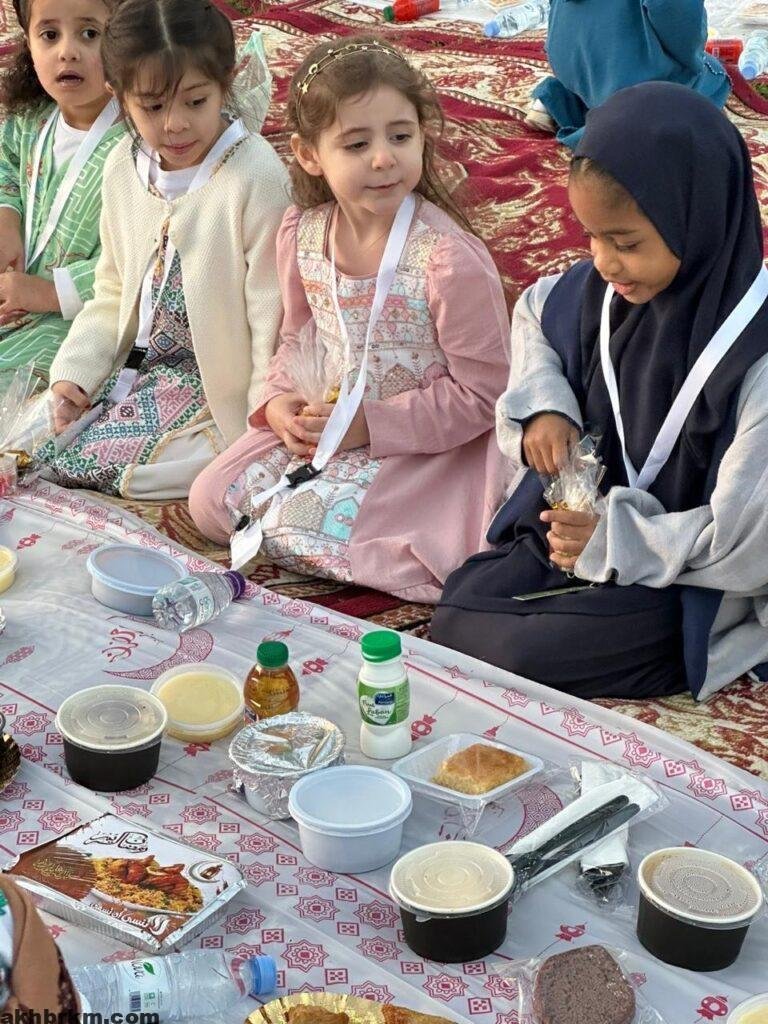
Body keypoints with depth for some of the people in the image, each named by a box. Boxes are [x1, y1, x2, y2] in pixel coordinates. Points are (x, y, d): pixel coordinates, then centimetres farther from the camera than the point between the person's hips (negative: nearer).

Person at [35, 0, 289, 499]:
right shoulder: (124, 169, 4)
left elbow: (273, 319, -19)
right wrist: (74, 373, -1)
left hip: (216, 384, -7)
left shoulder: (257, 179, -20)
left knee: (90, 459, -18)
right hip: (136, 366, 7)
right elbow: (114, 296, 13)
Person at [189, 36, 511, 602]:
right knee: (212, 501, 0)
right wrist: (280, 400, -8)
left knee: (300, 529, -19)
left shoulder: (450, 259, -25)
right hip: (322, 423, 7)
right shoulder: (302, 234, -5)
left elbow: (481, 394, -18)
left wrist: (371, 424, -19)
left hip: (424, 442, -7)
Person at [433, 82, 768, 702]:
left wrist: (615, 542, -25)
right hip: (587, 523, 7)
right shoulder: (605, 289, -8)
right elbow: (534, 315, 17)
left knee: (517, 654, -21)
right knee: (453, 619, -7)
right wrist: (543, 403, -1)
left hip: (693, 585, -6)